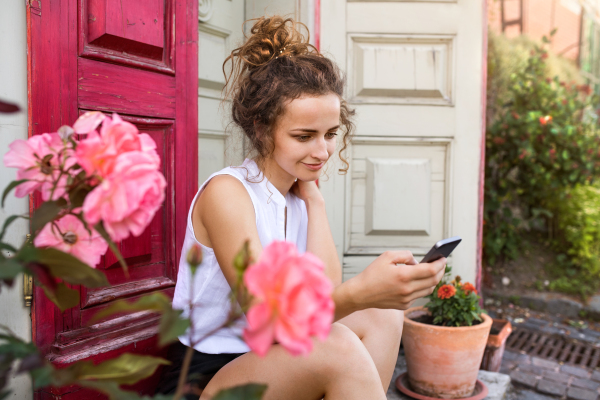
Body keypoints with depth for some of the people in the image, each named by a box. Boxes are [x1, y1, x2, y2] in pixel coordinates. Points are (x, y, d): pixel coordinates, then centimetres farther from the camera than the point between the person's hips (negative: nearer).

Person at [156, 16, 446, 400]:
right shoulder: (227, 193, -18)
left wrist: (314, 198, -8)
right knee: (335, 347, -30)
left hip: (269, 360, 7)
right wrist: (359, 292, -44)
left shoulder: (300, 192, 4)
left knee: (382, 315, -9)